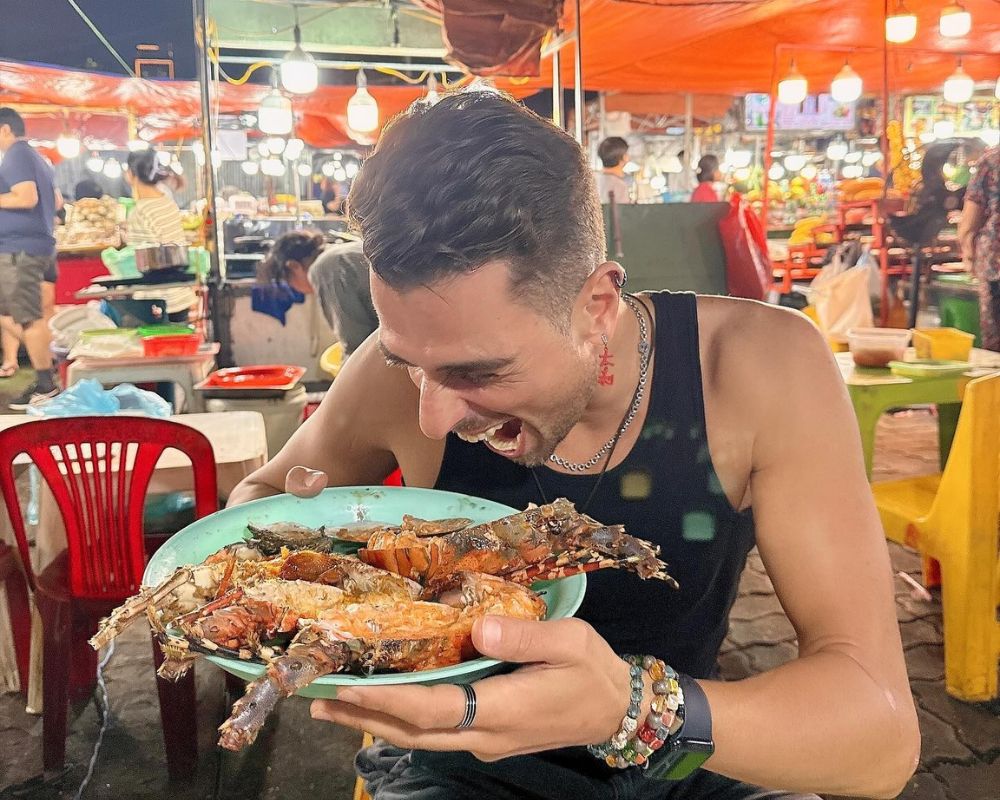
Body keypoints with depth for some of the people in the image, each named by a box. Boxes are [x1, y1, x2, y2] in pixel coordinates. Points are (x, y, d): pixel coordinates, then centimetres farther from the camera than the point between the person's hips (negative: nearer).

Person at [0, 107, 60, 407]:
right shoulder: (36, 158, 21)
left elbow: (27, 197, -22)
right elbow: (56, 201, 28)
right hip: (34, 245, 10)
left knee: (28, 317, -7)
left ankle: (45, 384, -3)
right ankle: (44, 357, 16)